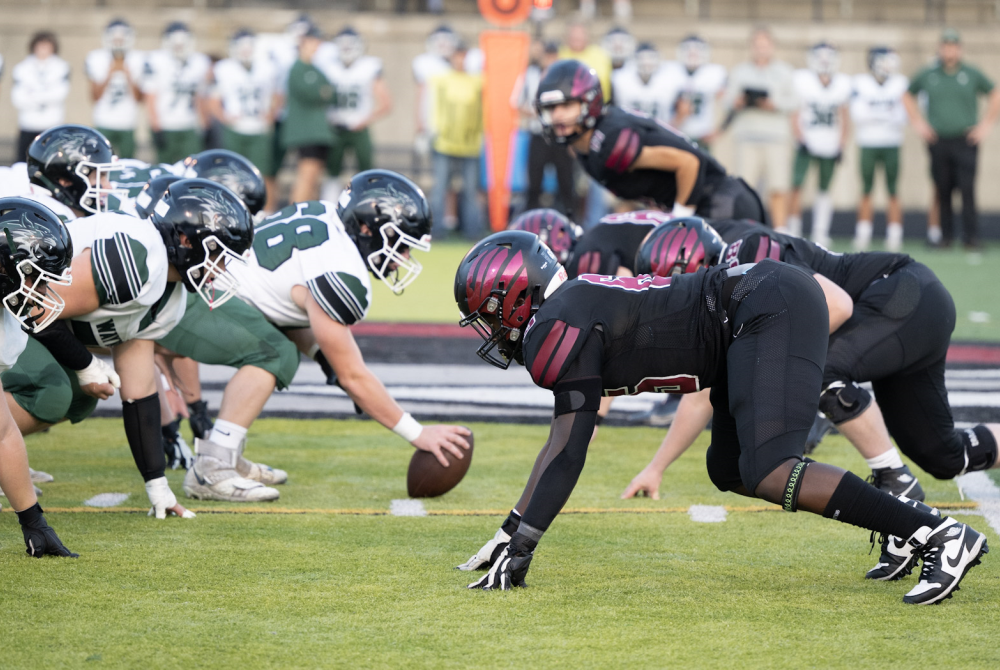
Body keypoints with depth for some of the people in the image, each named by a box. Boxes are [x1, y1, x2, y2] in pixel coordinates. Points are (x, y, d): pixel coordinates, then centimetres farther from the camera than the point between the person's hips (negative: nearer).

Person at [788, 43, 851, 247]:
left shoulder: (842, 83, 6)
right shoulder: (802, 80, -3)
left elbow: (843, 117, 12)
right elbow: (795, 114, -1)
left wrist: (841, 145, 8)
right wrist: (800, 138, -10)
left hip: (830, 145, 3)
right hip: (808, 144, -3)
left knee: (824, 190, 6)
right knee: (797, 186, -12)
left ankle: (820, 234, 11)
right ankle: (793, 231, -6)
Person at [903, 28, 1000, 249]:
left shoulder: (972, 74, 5)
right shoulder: (927, 75, 8)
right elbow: (908, 96, 22)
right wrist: (918, 122, 13)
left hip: (966, 141, -2)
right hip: (938, 141, 2)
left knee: (967, 189, -10)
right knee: (942, 191, 2)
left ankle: (971, 237, -8)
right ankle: (945, 235, 10)